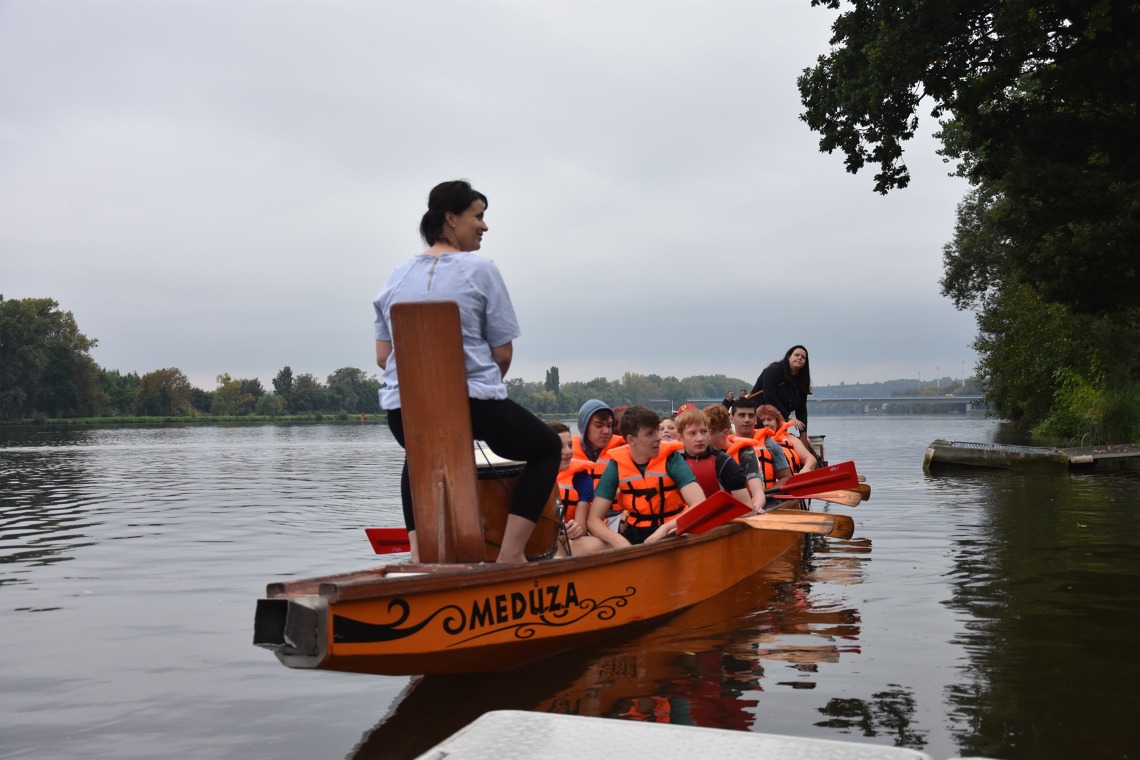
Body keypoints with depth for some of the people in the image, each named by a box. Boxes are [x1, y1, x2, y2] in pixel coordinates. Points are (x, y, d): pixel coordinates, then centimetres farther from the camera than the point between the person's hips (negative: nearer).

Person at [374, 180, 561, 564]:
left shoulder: (397, 276, 11)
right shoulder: (480, 270, -3)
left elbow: (383, 356, 12)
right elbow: (503, 354, -3)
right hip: (475, 404, -5)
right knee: (548, 447, 19)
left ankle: (418, 554, 21)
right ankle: (510, 553, 6)